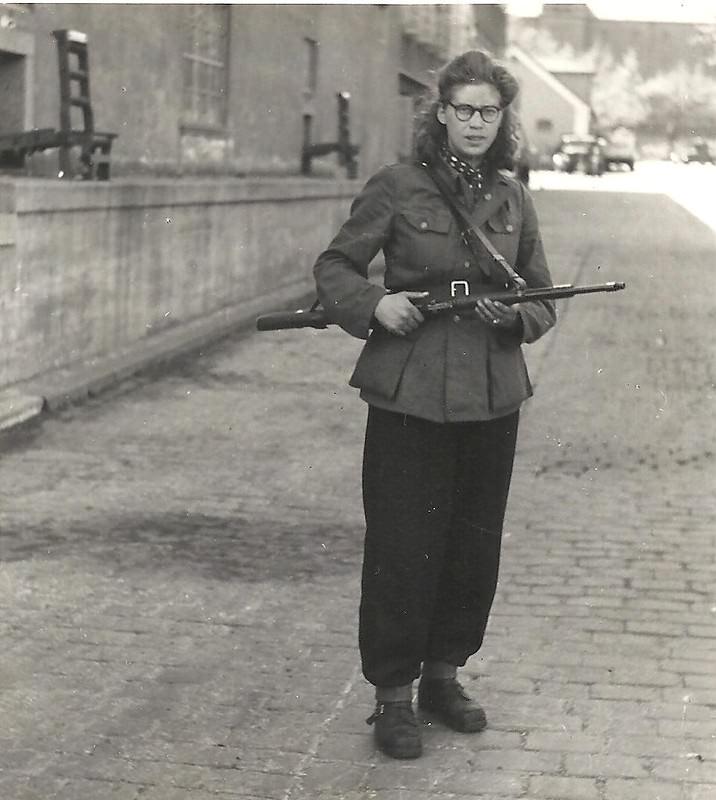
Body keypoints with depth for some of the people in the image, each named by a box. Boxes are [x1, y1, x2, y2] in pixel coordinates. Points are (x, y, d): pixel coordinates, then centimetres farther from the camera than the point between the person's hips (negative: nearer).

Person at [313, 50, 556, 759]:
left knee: (475, 547, 11)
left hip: (492, 399, 4)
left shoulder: (512, 198, 10)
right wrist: (374, 304, -15)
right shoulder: (397, 188, -2)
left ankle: (443, 674, 29)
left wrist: (517, 315, -6)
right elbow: (333, 268, 4)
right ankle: (393, 695, 11)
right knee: (402, 548, -2)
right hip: (410, 395, -4)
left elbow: (542, 300, 16)